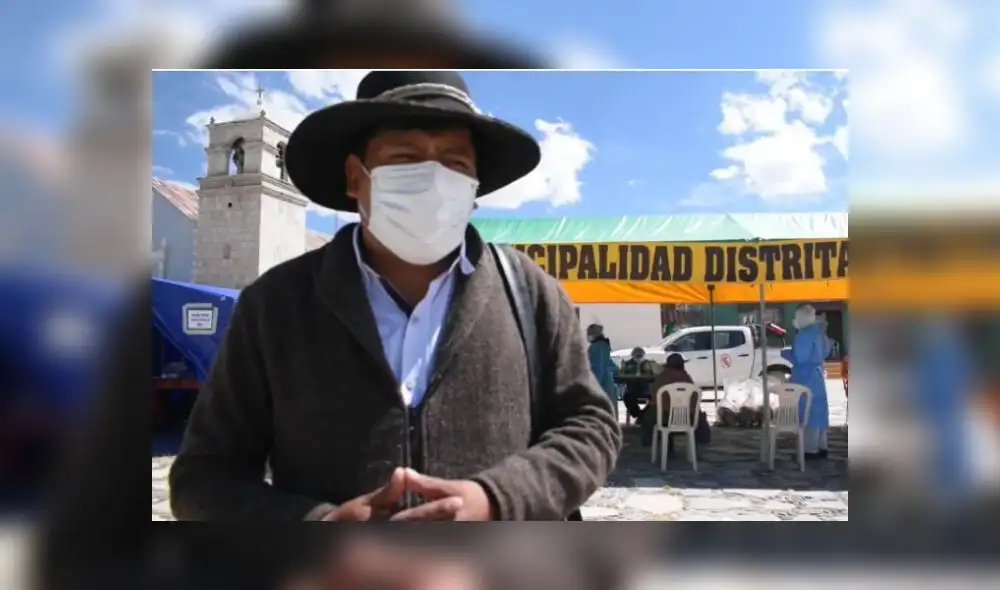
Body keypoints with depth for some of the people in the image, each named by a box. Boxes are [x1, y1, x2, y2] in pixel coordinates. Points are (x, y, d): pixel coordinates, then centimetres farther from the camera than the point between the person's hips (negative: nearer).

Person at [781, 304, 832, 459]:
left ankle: (811, 450, 4)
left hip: (806, 378, -9)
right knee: (818, 410, 14)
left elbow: (798, 358, -21)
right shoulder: (819, 331, 9)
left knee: (807, 413, -2)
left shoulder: (804, 335, -20)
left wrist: (784, 353, -2)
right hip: (817, 376, 9)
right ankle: (821, 448, 21)